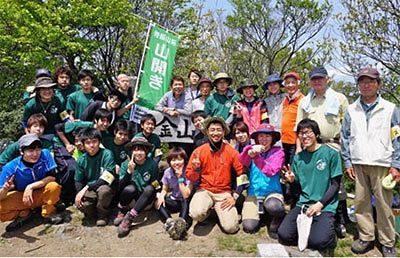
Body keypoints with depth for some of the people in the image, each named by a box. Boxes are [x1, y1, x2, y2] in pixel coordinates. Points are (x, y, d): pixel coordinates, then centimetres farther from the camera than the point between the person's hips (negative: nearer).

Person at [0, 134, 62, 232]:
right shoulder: (10, 168, -21)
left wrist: (31, 187, -30)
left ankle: (48, 212, -2)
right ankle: (24, 214, 6)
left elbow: (52, 177, -21)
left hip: (43, 195, 0)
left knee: (54, 186, -31)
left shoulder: (45, 154, -20)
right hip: (20, 198, 1)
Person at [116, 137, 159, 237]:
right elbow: (121, 188, -19)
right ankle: (122, 212, -4)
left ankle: (129, 218, -28)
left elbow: (156, 186, 0)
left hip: (145, 198, 0)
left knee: (150, 189, -32)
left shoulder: (152, 164, -12)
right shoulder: (126, 164, -11)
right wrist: (129, 171, -32)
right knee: (129, 188, -33)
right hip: (131, 198, 0)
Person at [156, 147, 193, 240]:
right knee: (159, 203, -19)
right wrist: (162, 196, -16)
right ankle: (169, 222, -38)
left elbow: (186, 195, -23)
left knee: (185, 201, -38)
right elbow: (164, 189, 7)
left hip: (186, 202, -5)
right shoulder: (168, 172, -5)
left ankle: (182, 223, -58)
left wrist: (180, 178, -26)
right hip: (175, 200, 5)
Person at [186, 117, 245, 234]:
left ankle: (218, 210, 16)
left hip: (224, 193, 0)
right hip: (204, 190, 0)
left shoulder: (231, 152, -3)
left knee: (231, 228, -16)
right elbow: (190, 178, 2)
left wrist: (235, 196, -7)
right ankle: (207, 210, 7)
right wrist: (196, 169, -19)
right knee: (196, 214, -30)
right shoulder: (199, 151, -2)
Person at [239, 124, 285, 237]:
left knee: (273, 206, -38)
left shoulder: (278, 152, -2)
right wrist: (250, 150, -41)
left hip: (272, 192, -2)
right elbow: (243, 161, -19)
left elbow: (271, 171, -19)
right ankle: (259, 209, 18)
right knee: (249, 227, -15)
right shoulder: (253, 150, 3)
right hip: (253, 193, 2)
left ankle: (277, 220, 0)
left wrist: (256, 156, -32)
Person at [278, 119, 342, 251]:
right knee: (283, 235, -16)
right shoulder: (298, 158, 10)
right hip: (303, 204, 4)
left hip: (325, 207, -3)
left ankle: (328, 227, 8)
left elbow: (335, 185, -4)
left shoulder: (331, 154, -3)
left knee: (317, 241, -24)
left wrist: (320, 204, -14)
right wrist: (292, 180, -9)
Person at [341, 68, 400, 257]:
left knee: (384, 204, 1)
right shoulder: (352, 110, 11)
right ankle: (366, 237, 20)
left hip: (382, 165, -2)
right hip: (359, 164, 3)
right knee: (361, 202, 6)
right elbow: (345, 137, 11)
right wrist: (348, 163, 5)